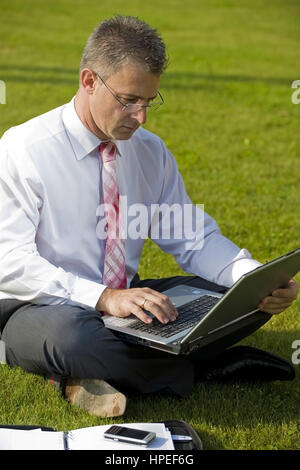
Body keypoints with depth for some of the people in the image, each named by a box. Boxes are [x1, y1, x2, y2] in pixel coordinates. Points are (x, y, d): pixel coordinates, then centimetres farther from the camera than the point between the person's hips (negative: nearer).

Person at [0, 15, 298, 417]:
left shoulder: (151, 152, 5)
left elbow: (193, 239, 6)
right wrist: (104, 298, -33)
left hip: (126, 301, 6)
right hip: (42, 309, -6)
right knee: (67, 335, -41)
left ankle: (104, 373, -16)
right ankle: (194, 367, -16)